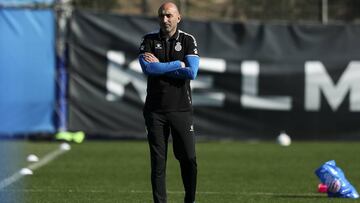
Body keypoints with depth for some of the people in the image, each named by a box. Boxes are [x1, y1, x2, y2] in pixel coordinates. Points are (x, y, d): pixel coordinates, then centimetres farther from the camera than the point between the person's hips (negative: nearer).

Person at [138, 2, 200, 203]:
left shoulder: (188, 40, 3)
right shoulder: (149, 40, 5)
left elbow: (192, 73, -11)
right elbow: (147, 68, -12)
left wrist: (159, 66, -9)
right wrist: (177, 64, -10)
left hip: (182, 109, 0)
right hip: (155, 110, 0)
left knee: (189, 159, -1)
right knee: (158, 160, 1)